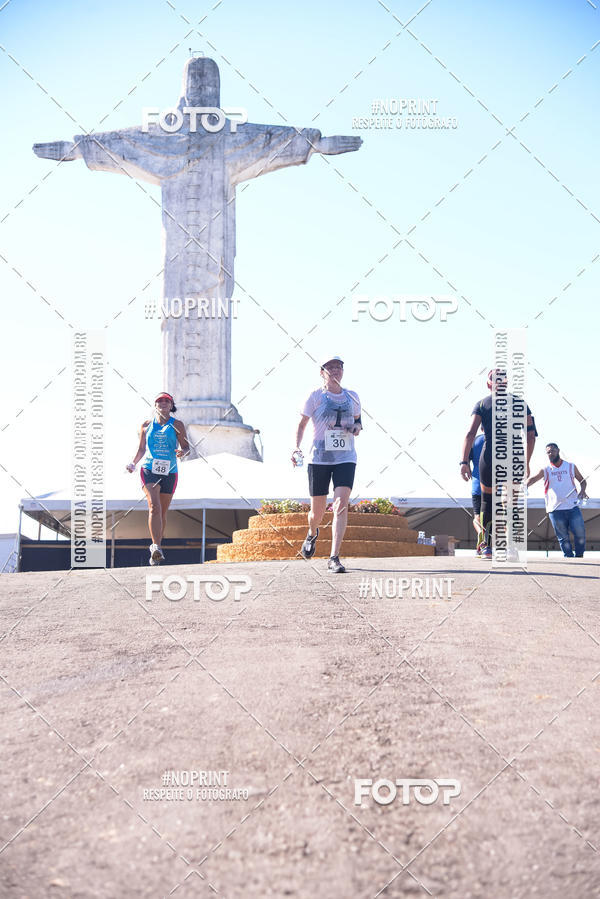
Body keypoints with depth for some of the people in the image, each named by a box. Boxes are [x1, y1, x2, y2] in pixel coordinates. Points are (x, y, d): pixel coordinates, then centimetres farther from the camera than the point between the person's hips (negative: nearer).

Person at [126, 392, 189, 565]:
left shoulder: (177, 425, 6)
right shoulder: (146, 425, 10)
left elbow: (186, 447, 3)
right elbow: (141, 449, 18)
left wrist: (182, 452, -20)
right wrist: (133, 463, 2)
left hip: (169, 473, 1)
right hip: (149, 470, -1)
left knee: (162, 512, 9)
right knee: (154, 507, -20)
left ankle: (156, 547, 24)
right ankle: (156, 548, -28)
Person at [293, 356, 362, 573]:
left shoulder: (352, 397, 9)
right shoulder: (316, 396, 0)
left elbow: (357, 419, 25)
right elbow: (301, 425, 4)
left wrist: (357, 427, 1)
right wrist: (297, 447, -12)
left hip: (345, 458, 1)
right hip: (319, 458, -1)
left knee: (341, 504, -18)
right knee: (317, 511, 7)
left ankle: (334, 557, -17)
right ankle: (312, 534, 44)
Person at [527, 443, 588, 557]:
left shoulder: (571, 467, 10)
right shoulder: (545, 470, 6)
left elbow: (582, 480, 20)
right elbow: (534, 478, -11)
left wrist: (582, 490, -2)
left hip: (573, 506, 1)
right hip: (555, 509, -1)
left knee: (580, 533, -5)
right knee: (563, 537, 2)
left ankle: (579, 556, 13)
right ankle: (568, 557, 11)